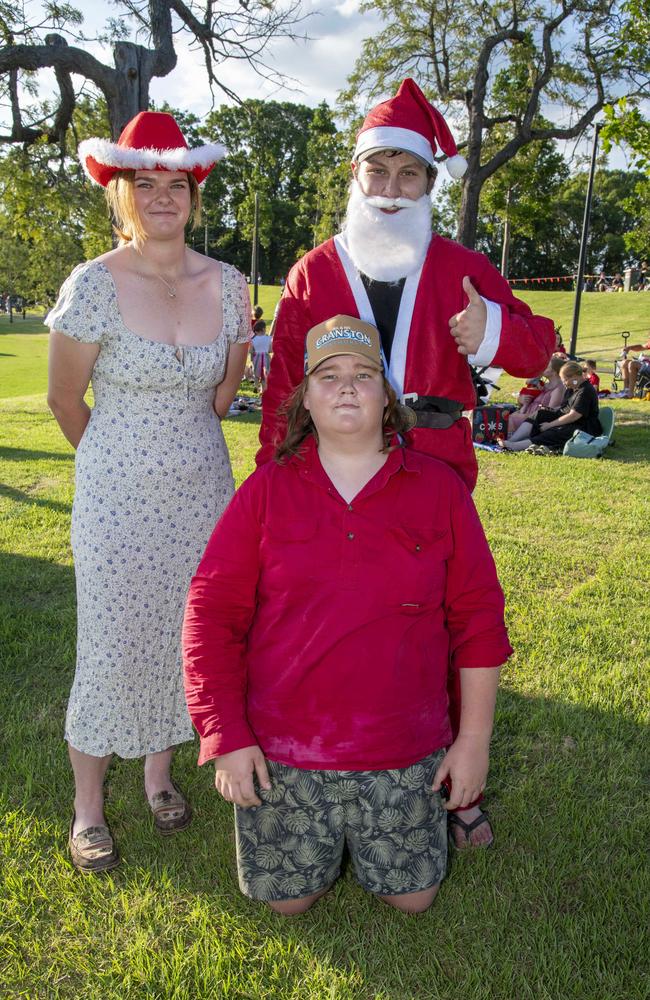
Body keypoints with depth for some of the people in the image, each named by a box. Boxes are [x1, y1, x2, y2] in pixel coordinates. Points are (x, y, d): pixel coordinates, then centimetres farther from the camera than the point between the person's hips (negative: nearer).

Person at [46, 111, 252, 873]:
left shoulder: (229, 287, -1)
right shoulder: (94, 286, -12)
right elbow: (65, 399, -1)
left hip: (202, 490, 4)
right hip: (118, 497, -3)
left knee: (186, 638, 13)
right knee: (112, 648, 3)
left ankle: (160, 776, 37)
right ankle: (87, 807, 24)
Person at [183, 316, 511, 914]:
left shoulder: (440, 489, -3)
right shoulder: (267, 490, -4)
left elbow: (478, 616, 0)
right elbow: (212, 612, -4)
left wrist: (474, 739, -1)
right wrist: (227, 736, -8)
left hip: (405, 752, 1)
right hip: (281, 751, 0)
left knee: (412, 898, 11)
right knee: (289, 898, 9)